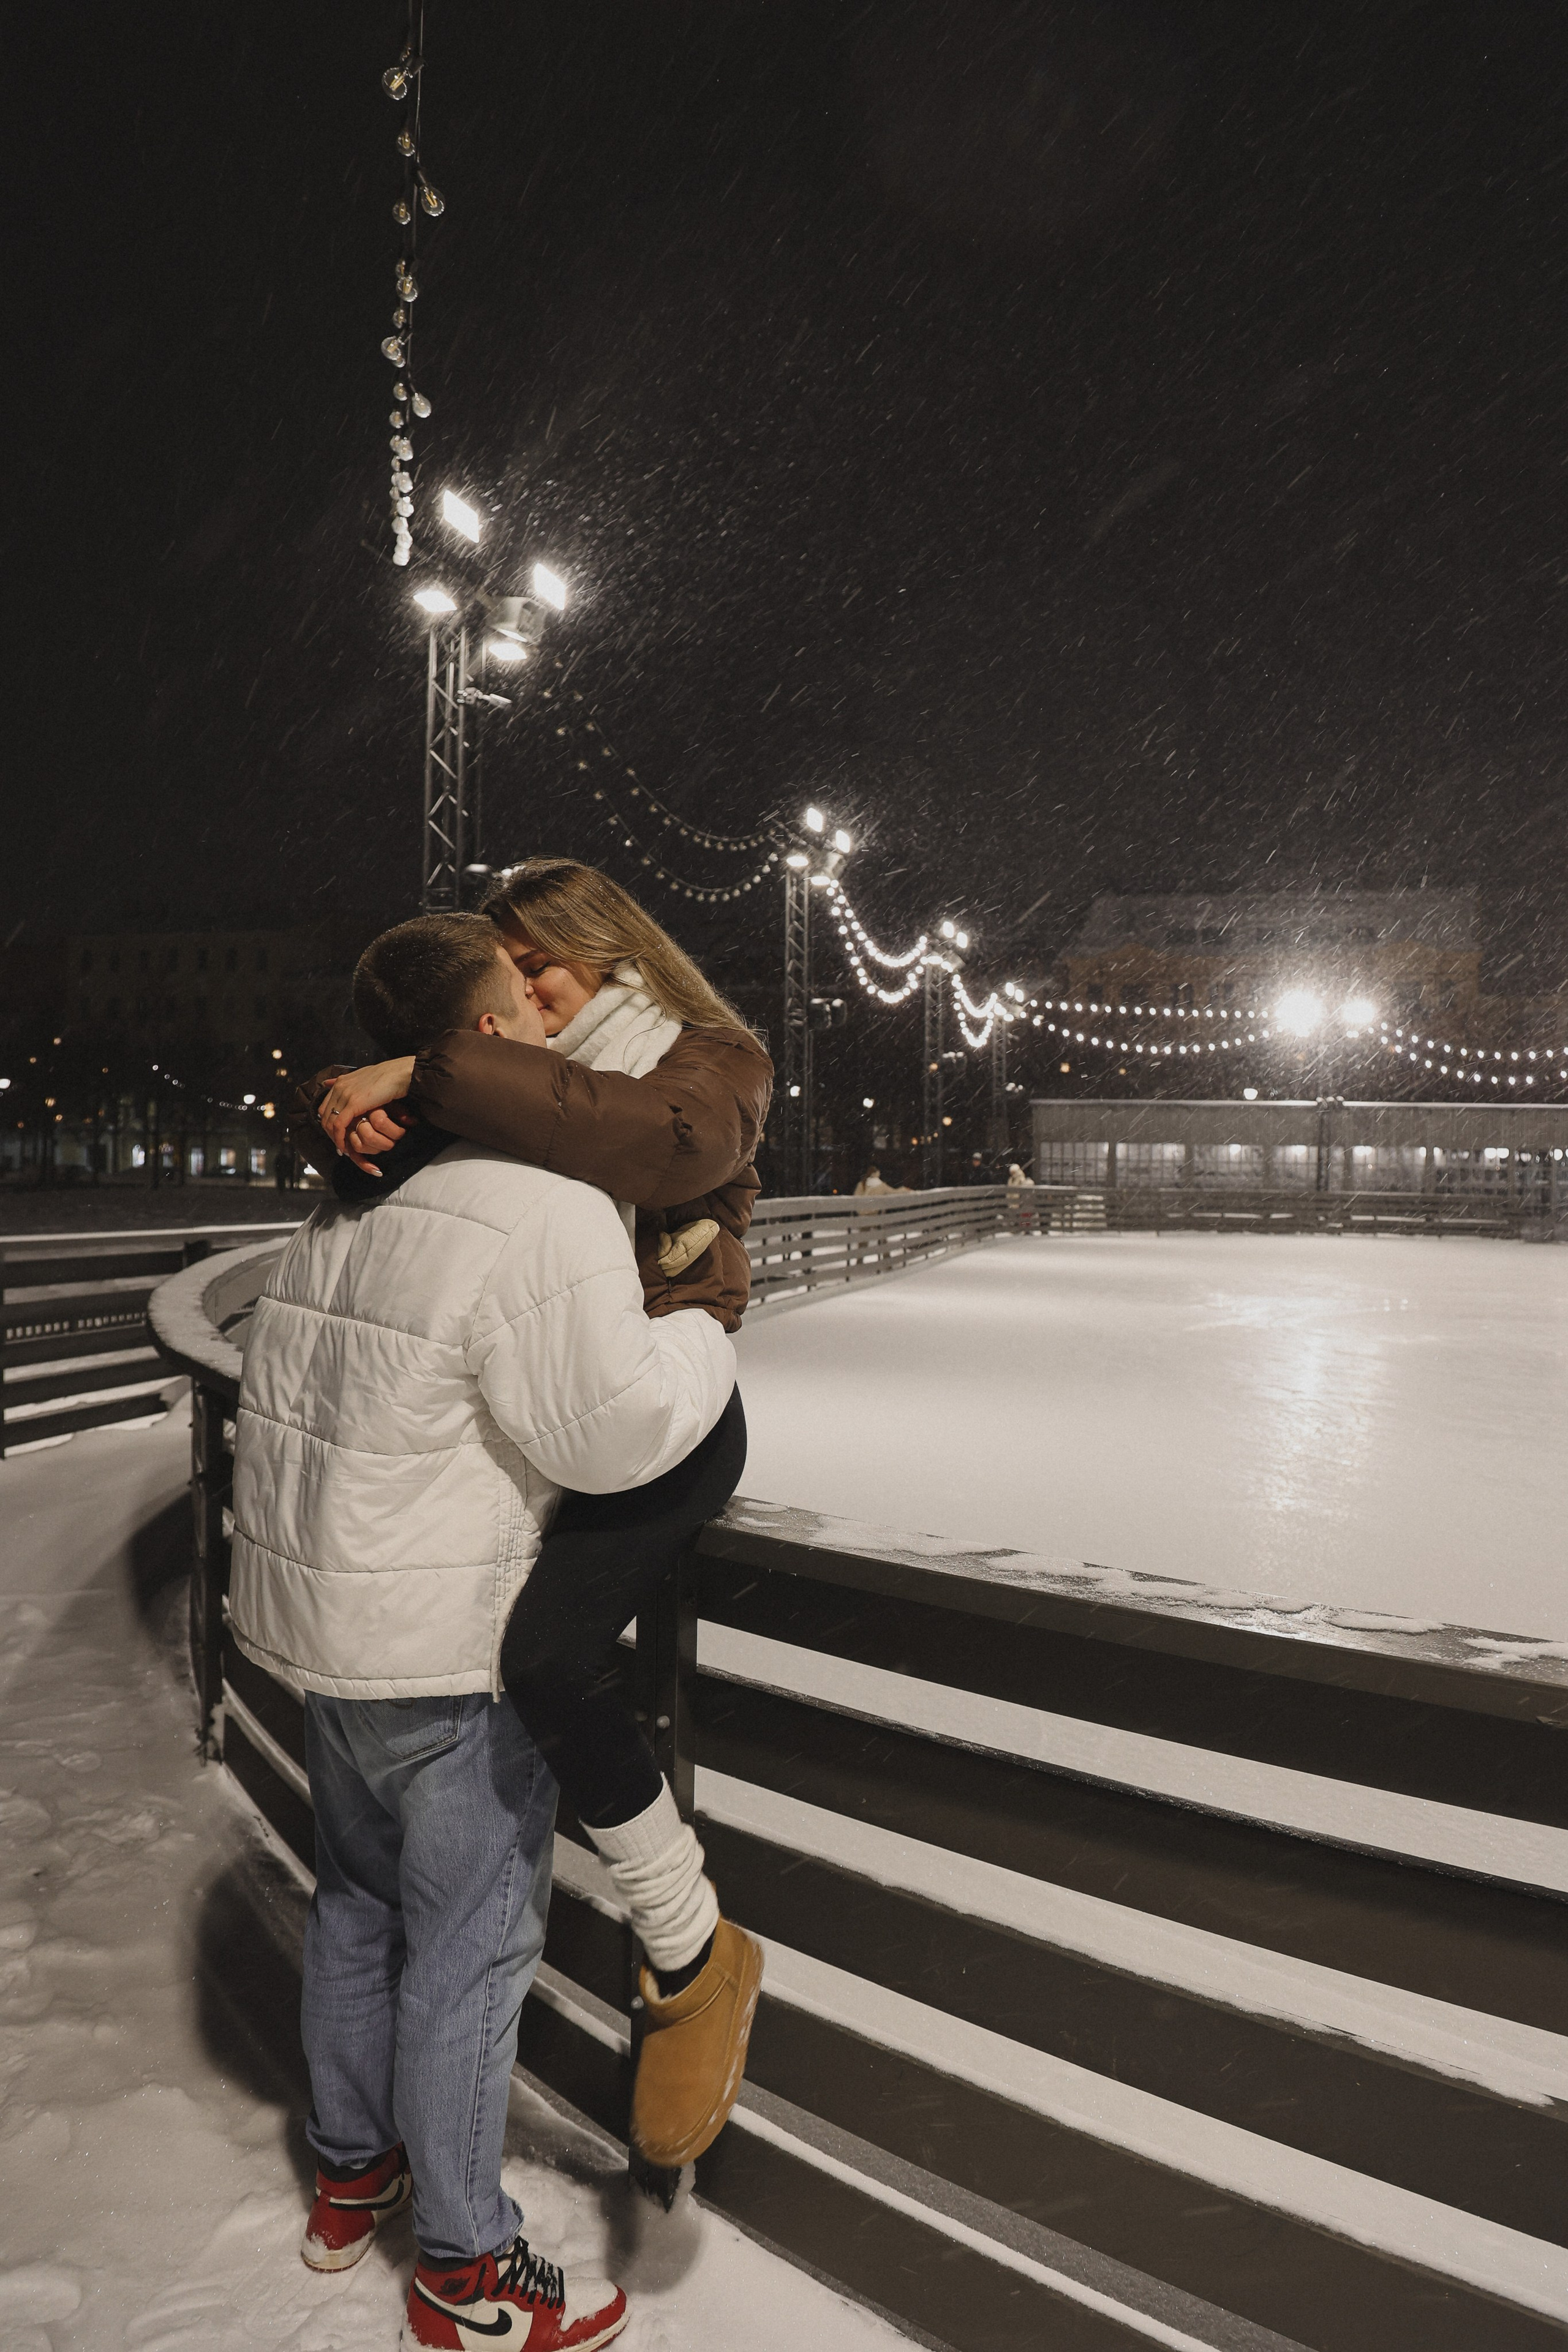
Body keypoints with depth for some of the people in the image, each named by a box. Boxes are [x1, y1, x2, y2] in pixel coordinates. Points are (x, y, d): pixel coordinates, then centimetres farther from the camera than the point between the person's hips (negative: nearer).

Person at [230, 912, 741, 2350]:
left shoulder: (349, 1208, 5)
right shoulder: (546, 1215, -24)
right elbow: (613, 1427, -26)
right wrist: (707, 1340, -9)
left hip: (320, 1612, 9)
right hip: (446, 1646, -9)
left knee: (360, 1896, 24)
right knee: (470, 1944, 7)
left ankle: (352, 2173, 44)